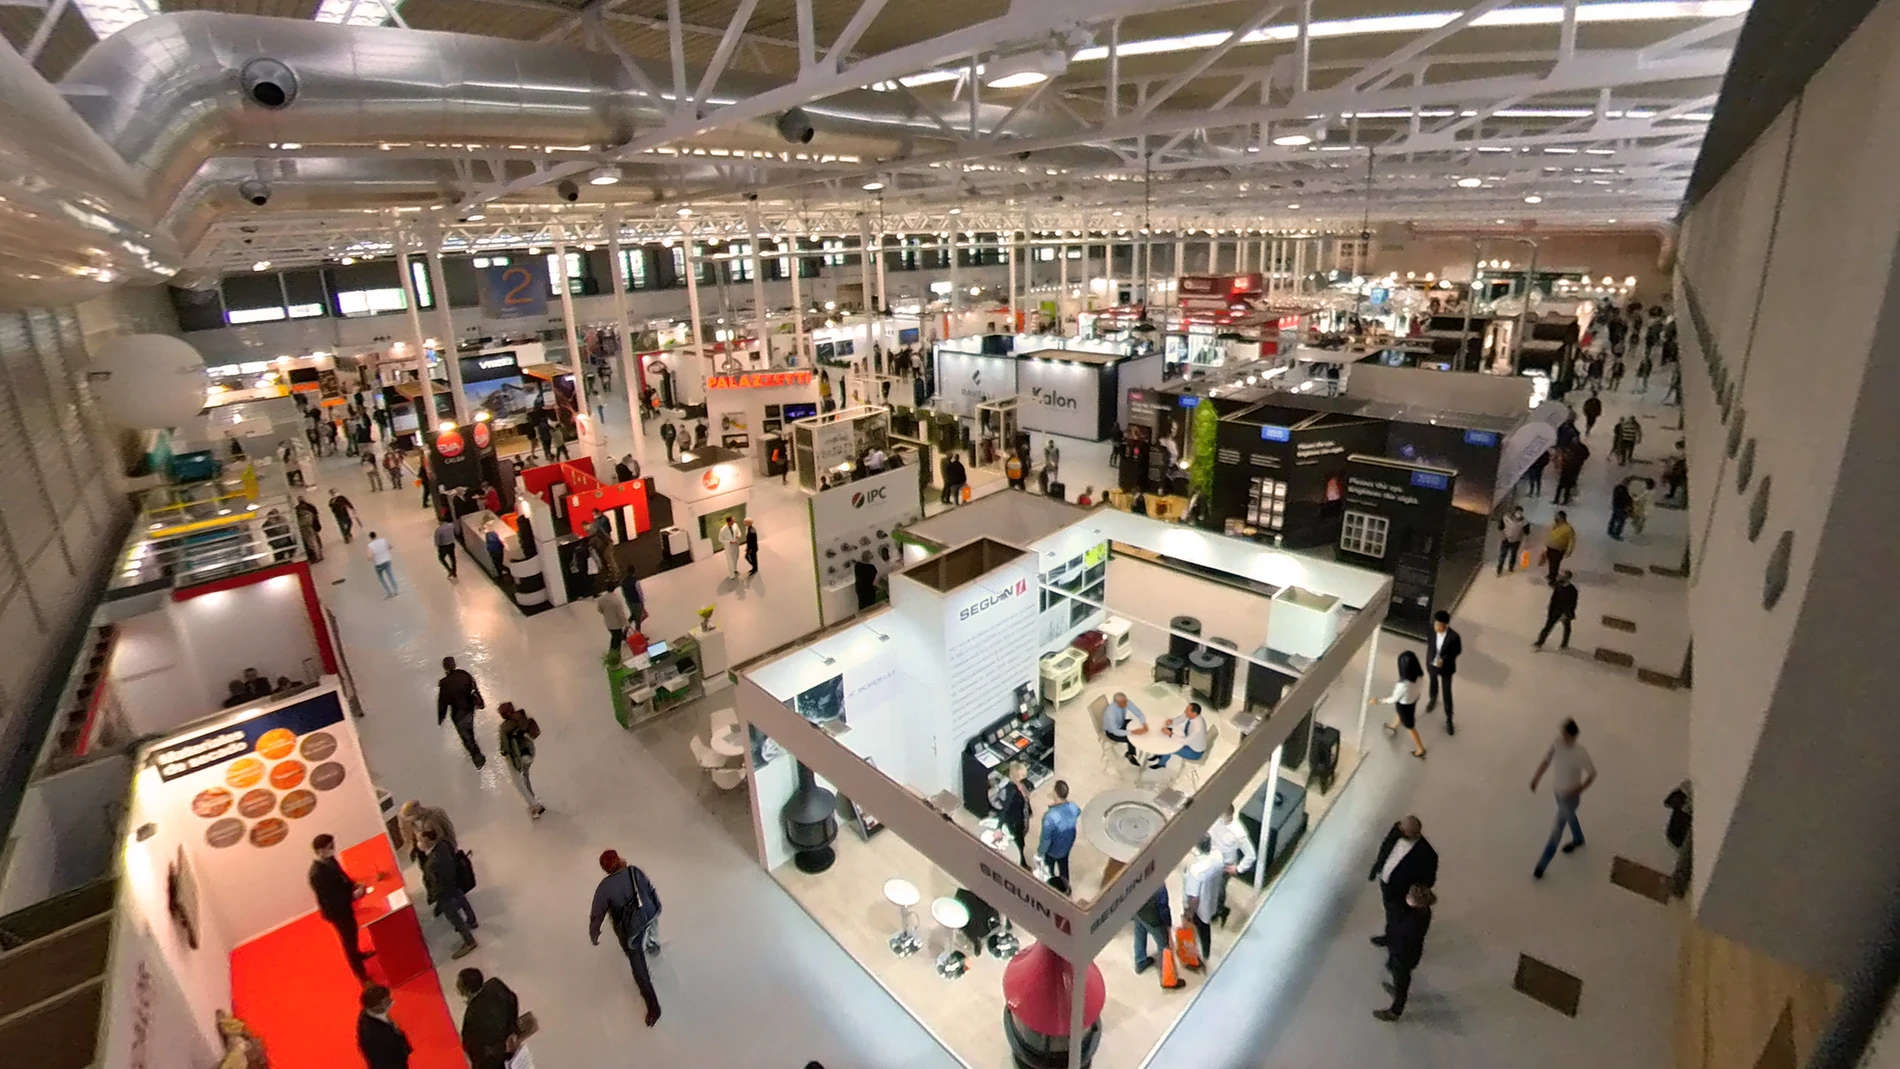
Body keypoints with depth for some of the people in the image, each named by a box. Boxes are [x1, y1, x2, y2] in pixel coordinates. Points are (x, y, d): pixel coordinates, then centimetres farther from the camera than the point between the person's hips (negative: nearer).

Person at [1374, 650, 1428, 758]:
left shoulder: (1403, 685, -44)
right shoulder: (1418, 673, -25)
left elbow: (1394, 700, -26)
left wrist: (1378, 701, -13)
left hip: (1405, 705, -6)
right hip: (1414, 697, 6)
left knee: (1410, 727, 23)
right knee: (1400, 713, 38)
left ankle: (1420, 750, 47)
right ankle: (1393, 726, 70)